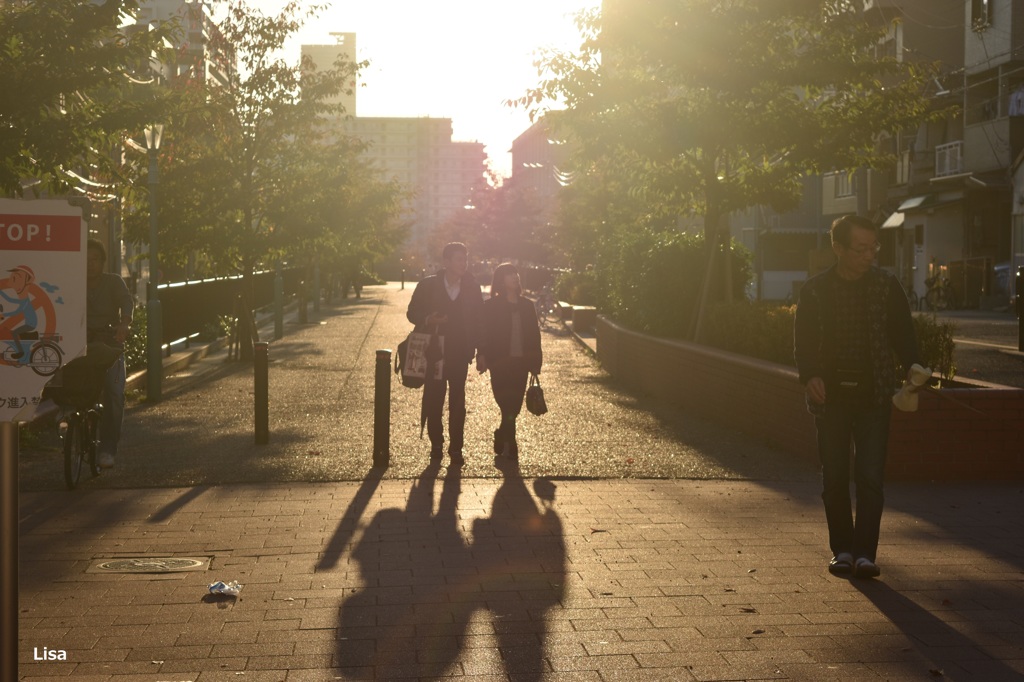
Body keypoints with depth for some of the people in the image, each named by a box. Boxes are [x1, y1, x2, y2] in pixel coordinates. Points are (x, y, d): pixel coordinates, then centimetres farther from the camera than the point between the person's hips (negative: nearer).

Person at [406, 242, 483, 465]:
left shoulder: (472, 288, 1)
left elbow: (478, 320, 4)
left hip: (459, 354, 0)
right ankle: (436, 444, 18)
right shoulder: (427, 285, -2)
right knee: (433, 401, 4)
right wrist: (427, 320, -19)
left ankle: (456, 448, 8)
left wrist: (479, 351, -2)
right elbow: (412, 313, 2)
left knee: (457, 402, 2)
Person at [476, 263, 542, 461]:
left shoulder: (526, 305, 10)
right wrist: (483, 356, -16)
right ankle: (510, 447, -2)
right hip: (501, 363, -4)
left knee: (514, 406, 6)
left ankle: (502, 440, 24)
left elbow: (534, 334, 10)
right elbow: (484, 333, -5)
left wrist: (536, 361, 6)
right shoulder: (491, 306, 0)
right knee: (509, 407, -8)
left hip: (521, 363, 4)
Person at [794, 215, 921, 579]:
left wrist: (912, 365, -15)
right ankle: (842, 549, 19)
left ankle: (865, 552, -2)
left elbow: (902, 331, 4)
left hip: (874, 396, -1)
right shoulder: (815, 290, 1)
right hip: (830, 396, 1)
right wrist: (809, 376, -19)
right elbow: (803, 339, -1)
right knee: (834, 477, 6)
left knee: (870, 477, -7)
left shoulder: (886, 286, 2)